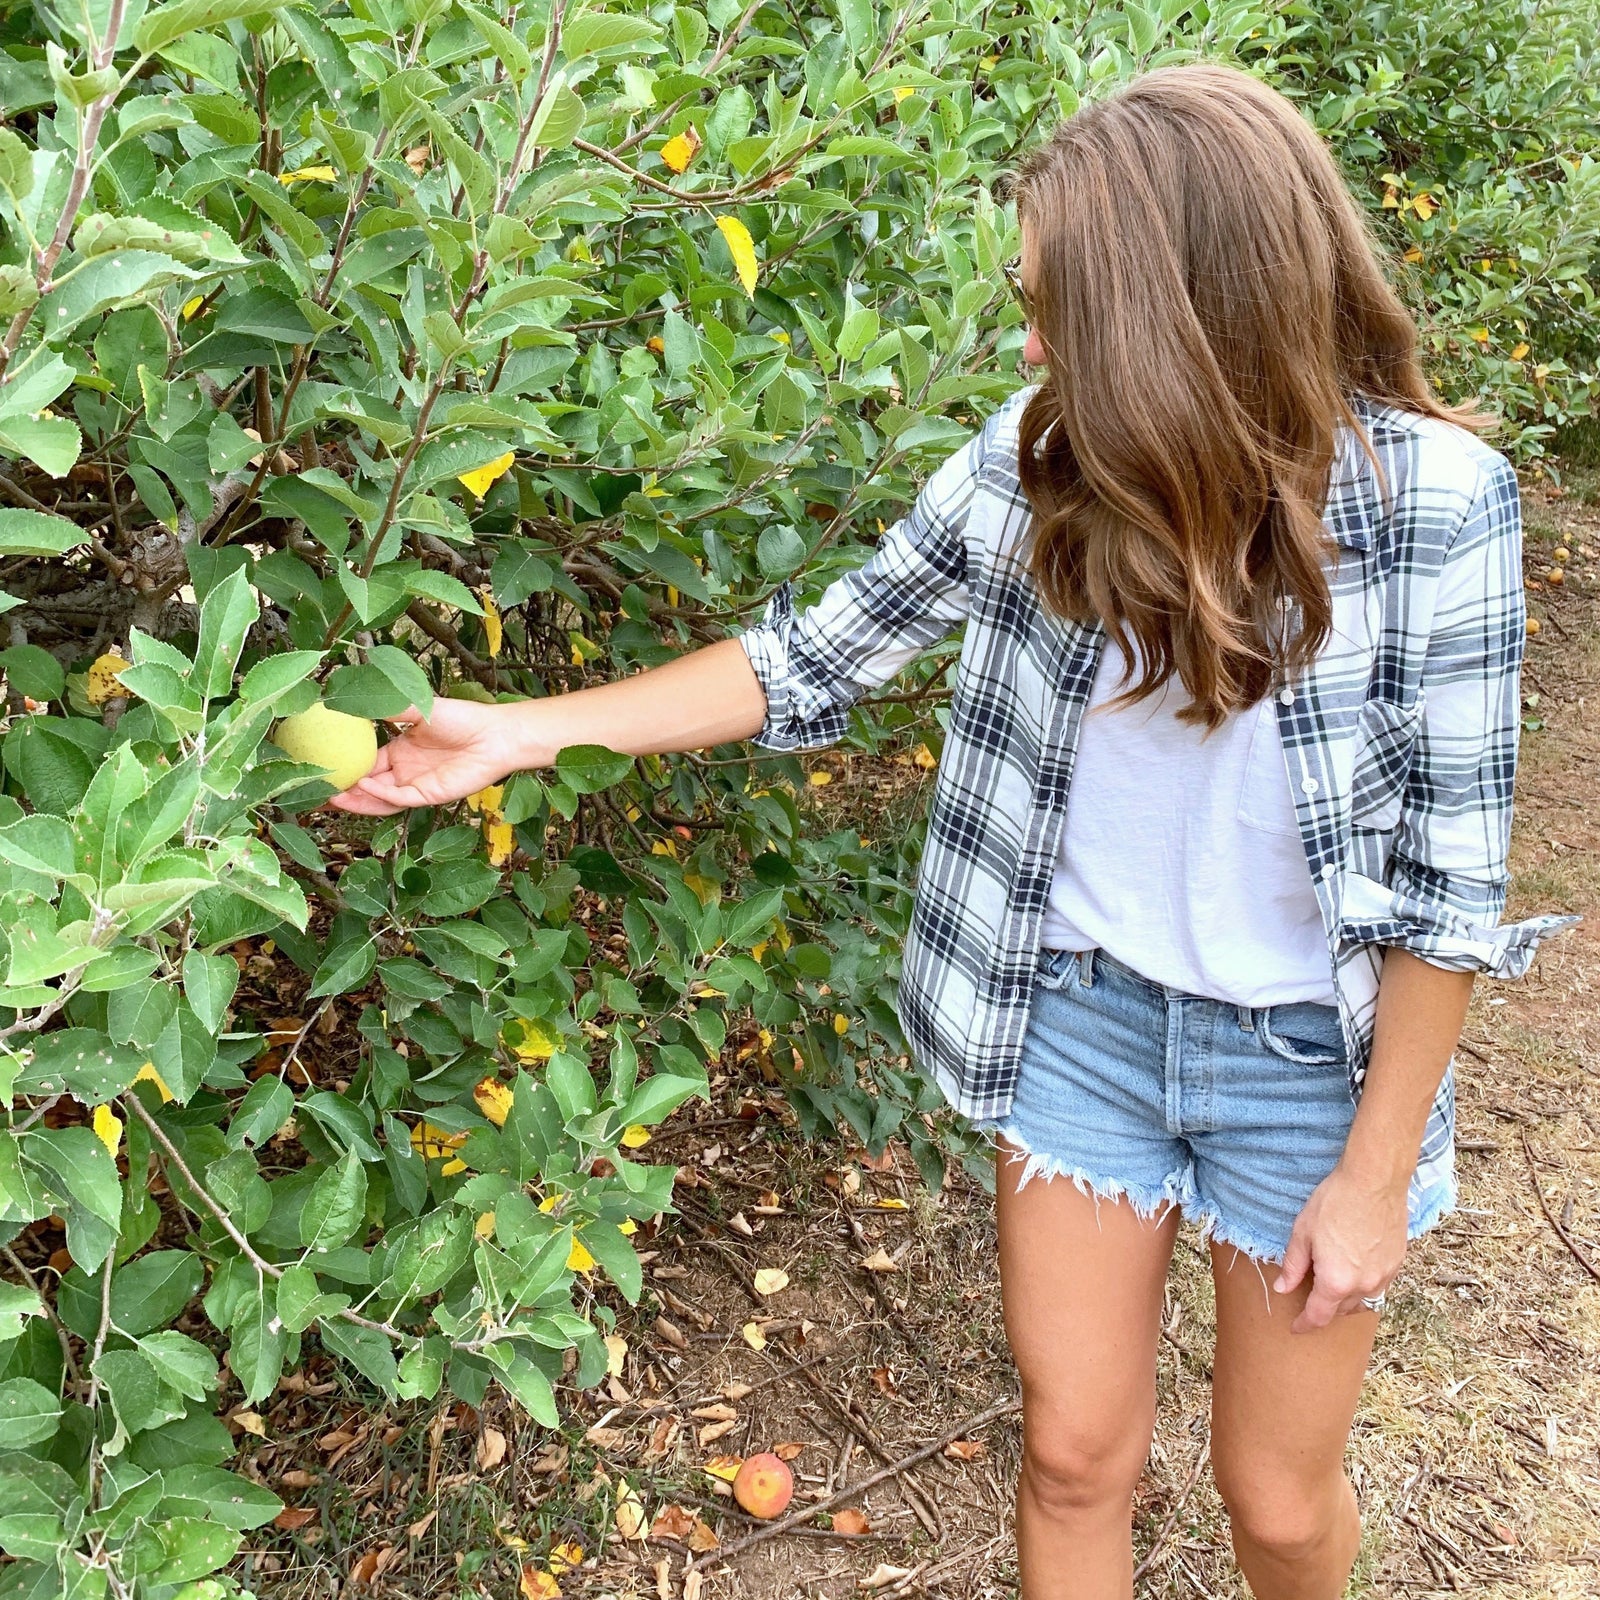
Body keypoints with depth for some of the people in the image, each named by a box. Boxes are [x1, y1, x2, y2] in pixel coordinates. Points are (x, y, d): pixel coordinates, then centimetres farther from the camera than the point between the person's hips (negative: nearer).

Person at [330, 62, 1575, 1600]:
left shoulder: (1438, 505, -21)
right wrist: (516, 734, -8)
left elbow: (1451, 871, -14)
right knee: (1075, 1450, 15)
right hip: (1081, 1013, 3)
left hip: (1313, 1056, -2)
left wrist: (1377, 1171, -9)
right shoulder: (1041, 455, -11)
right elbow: (820, 653, -4)